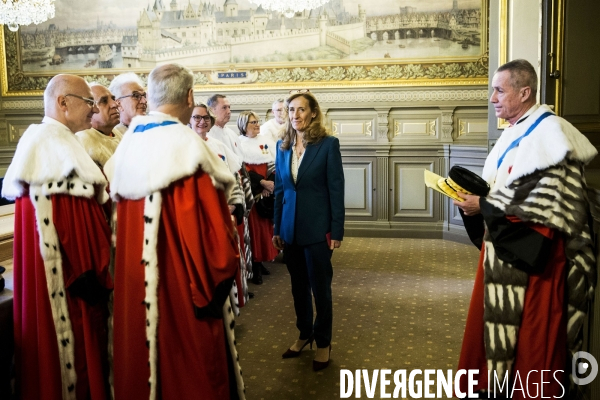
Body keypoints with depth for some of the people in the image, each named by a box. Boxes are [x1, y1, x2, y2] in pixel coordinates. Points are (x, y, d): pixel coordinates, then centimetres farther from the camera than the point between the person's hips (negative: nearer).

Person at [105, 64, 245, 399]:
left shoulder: (127, 146, 3)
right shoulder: (187, 148, -18)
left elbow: (118, 205, 9)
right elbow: (211, 227, -20)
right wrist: (219, 279, -7)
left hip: (133, 282, 7)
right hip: (183, 285, -7)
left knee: (143, 353, 21)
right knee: (190, 368, 9)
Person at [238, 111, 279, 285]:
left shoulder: (266, 142, 10)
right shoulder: (238, 144, -3)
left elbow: (275, 165, 5)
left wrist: (270, 184, -11)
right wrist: (262, 182, -16)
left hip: (266, 192, 4)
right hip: (249, 193, -4)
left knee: (265, 226, 7)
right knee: (252, 227, -2)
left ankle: (260, 262, 18)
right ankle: (254, 266, 4)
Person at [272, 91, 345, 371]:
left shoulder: (328, 144, -8)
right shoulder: (283, 146, 6)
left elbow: (336, 190, -9)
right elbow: (279, 189, 10)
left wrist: (336, 231, -11)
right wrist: (277, 228, 8)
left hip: (317, 228, -4)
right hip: (290, 228, 5)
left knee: (320, 287, 6)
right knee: (298, 285, 15)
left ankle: (323, 342, 22)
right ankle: (304, 334, 33)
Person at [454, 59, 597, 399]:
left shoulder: (548, 130, -15)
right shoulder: (517, 131, 13)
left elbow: (543, 199, -23)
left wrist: (484, 206, -18)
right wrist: (476, 194, 3)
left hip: (532, 251, -9)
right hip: (507, 244, 9)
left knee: (529, 330, 2)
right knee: (497, 320, 16)